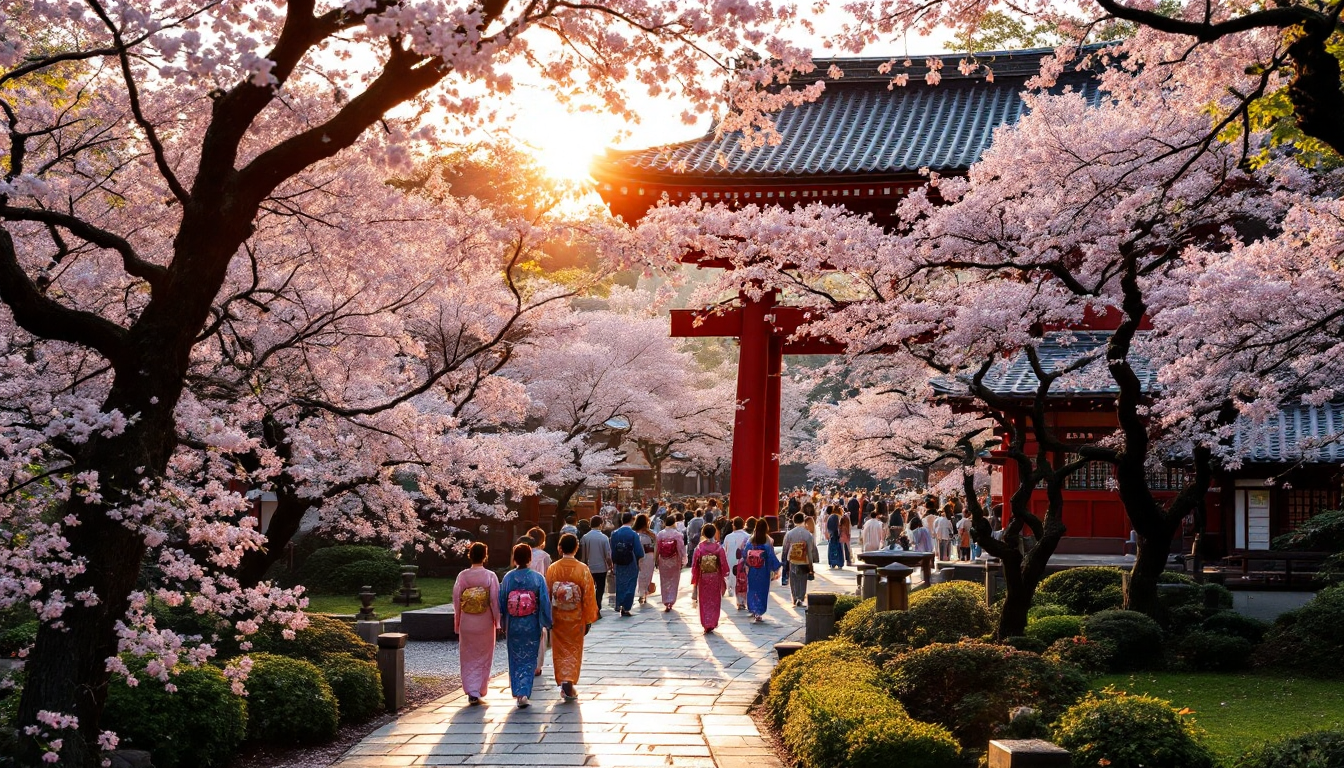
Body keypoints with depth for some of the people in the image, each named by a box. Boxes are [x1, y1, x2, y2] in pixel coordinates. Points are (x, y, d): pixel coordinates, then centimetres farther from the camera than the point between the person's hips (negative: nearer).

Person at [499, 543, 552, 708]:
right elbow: (545, 602, -7)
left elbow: (501, 602, 1)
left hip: (513, 626, 1)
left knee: (516, 659, 14)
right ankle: (524, 693, -4)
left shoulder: (508, 578, -5)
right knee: (529, 660, 8)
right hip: (532, 626, -1)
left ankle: (518, 692, 14)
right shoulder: (537, 578, -8)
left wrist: (503, 624, 12)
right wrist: (547, 623, 4)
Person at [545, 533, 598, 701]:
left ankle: (563, 683, 10)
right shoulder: (583, 569, -12)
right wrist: (588, 620, 1)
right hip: (575, 618, -1)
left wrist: (548, 618, 9)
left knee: (560, 651, 14)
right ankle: (569, 683, 2)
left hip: (557, 617, 1)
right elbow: (588, 596, -8)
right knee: (574, 650, 10)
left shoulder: (552, 569, -8)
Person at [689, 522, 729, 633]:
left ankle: (706, 625, 10)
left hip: (703, 578, 0)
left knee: (705, 601, 12)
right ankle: (712, 624, 14)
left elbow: (695, 564, -5)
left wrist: (695, 580, 6)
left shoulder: (699, 548, -10)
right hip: (715, 578, 0)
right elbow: (724, 564, -7)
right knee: (714, 601, 13)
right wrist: (724, 578, 5)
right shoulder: (719, 547, -11)